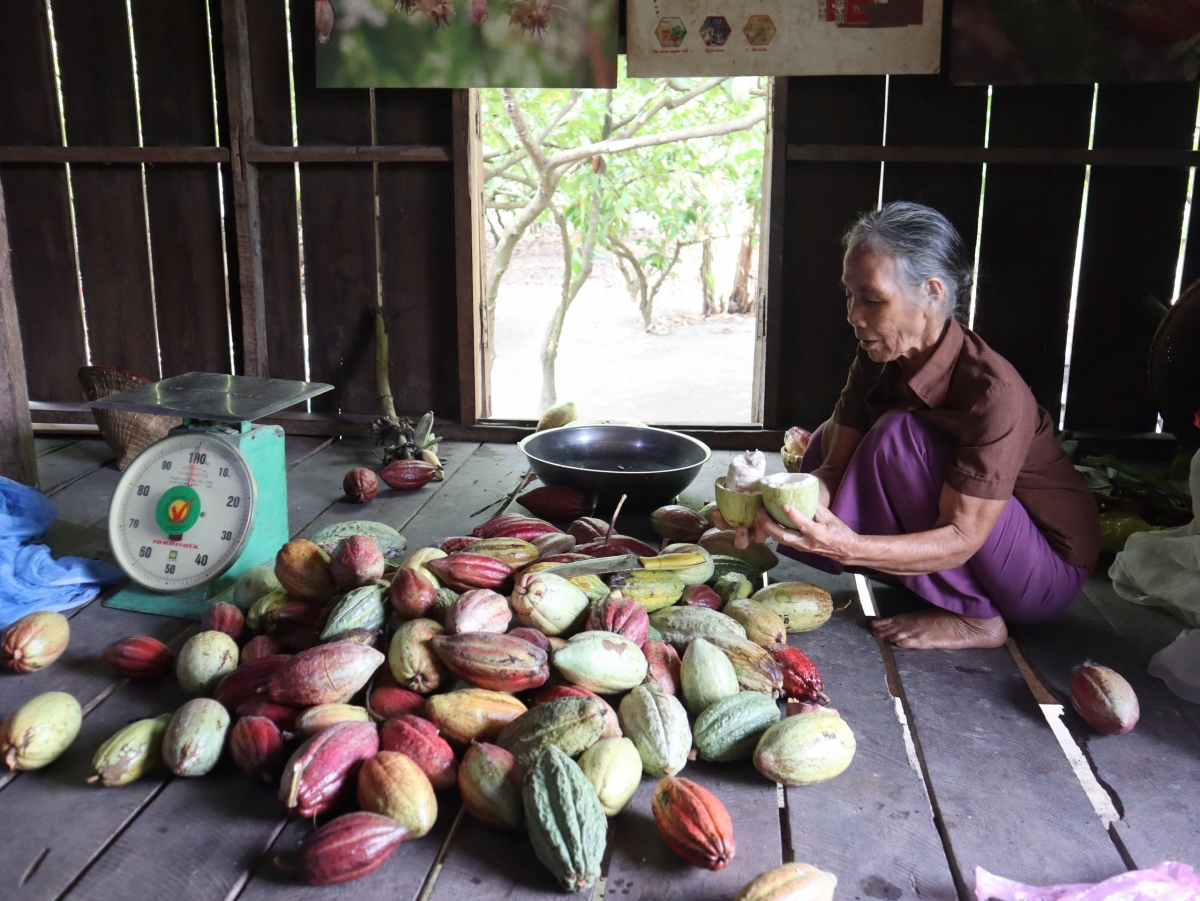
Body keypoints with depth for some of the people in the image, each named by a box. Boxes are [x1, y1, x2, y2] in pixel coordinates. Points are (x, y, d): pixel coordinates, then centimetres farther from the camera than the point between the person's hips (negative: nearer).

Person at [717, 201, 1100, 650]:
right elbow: (834, 467, -13)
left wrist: (848, 547, -48)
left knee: (898, 436, -28)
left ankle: (974, 618, -15)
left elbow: (961, 539, -32)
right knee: (831, 438, -2)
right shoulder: (878, 360, -9)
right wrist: (777, 507, -34)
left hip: (1048, 571, -7)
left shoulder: (993, 390, -31)